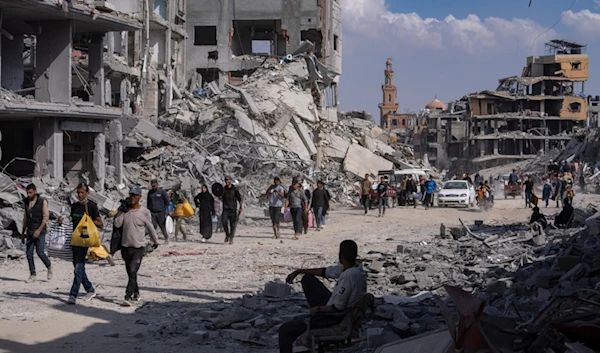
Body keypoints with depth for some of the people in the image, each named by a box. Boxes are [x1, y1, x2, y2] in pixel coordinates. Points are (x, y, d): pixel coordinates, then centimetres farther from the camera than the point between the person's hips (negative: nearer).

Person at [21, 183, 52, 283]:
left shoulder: (43, 201, -5)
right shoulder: (26, 202, 11)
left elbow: (46, 217, -10)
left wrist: (39, 230, -19)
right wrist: (23, 233, 18)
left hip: (40, 232, -5)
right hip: (30, 232, 5)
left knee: (40, 252, -12)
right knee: (29, 254, 0)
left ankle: (49, 267, 14)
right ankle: (32, 275, 7)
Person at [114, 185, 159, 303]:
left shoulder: (144, 212, -5)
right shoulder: (125, 210, 3)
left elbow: (150, 227, 6)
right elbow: (117, 224, -8)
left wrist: (155, 241, 16)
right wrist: (122, 210, -10)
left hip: (139, 247, -4)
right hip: (125, 246, 4)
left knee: (133, 271, -16)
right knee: (130, 272, 13)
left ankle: (128, 296, -17)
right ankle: (136, 293, 29)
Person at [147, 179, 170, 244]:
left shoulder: (162, 192, -2)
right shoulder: (150, 192, 11)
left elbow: (167, 202, -1)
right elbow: (148, 203, 21)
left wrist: (168, 211, -4)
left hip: (160, 212, -3)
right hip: (152, 212, 3)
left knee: (163, 227, 5)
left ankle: (166, 238, 23)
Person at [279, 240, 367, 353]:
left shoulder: (348, 276, -31)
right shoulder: (356, 269, -3)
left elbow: (337, 308, -27)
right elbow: (326, 271, 10)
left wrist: (318, 309, -9)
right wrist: (298, 271, 14)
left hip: (336, 318, -9)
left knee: (285, 329, -5)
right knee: (308, 279, 21)